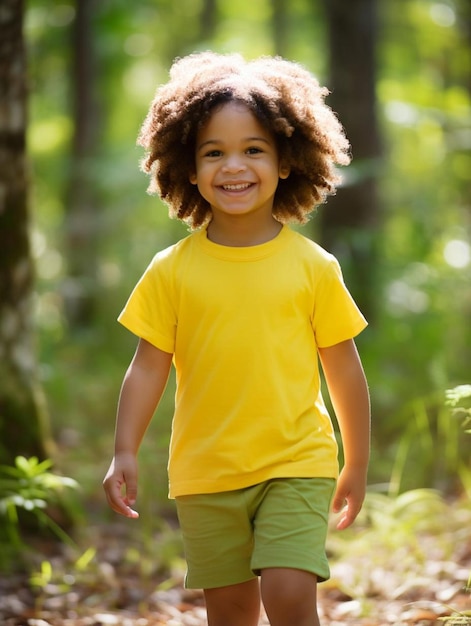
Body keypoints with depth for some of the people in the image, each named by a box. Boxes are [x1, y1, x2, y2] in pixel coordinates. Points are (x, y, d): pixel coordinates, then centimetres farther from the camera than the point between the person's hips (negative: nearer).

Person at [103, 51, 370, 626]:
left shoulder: (313, 266, -3)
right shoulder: (172, 270, -1)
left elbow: (344, 369, 5)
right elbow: (148, 365, 2)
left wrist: (357, 466, 10)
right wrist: (125, 453, -7)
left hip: (295, 465, -1)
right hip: (205, 473, 2)